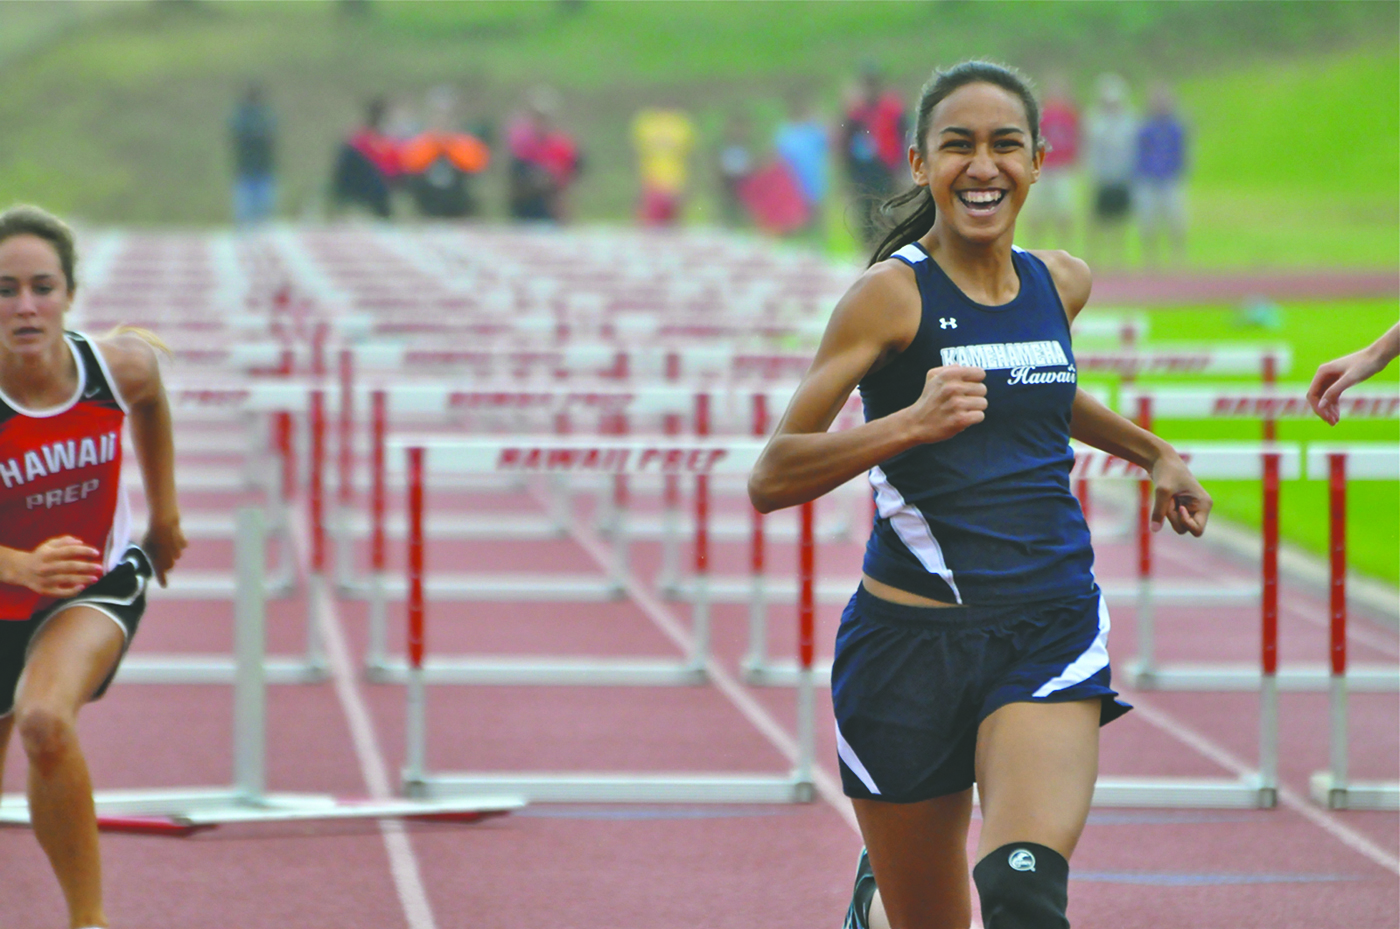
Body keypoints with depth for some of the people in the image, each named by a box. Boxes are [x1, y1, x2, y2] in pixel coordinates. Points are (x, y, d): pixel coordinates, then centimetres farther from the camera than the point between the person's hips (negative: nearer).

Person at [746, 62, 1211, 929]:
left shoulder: (1062, 283, 8)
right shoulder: (892, 293, -9)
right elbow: (771, 478, -15)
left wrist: (1155, 454, 32)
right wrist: (910, 422, -27)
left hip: (1050, 630, 3)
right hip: (913, 637, -3)